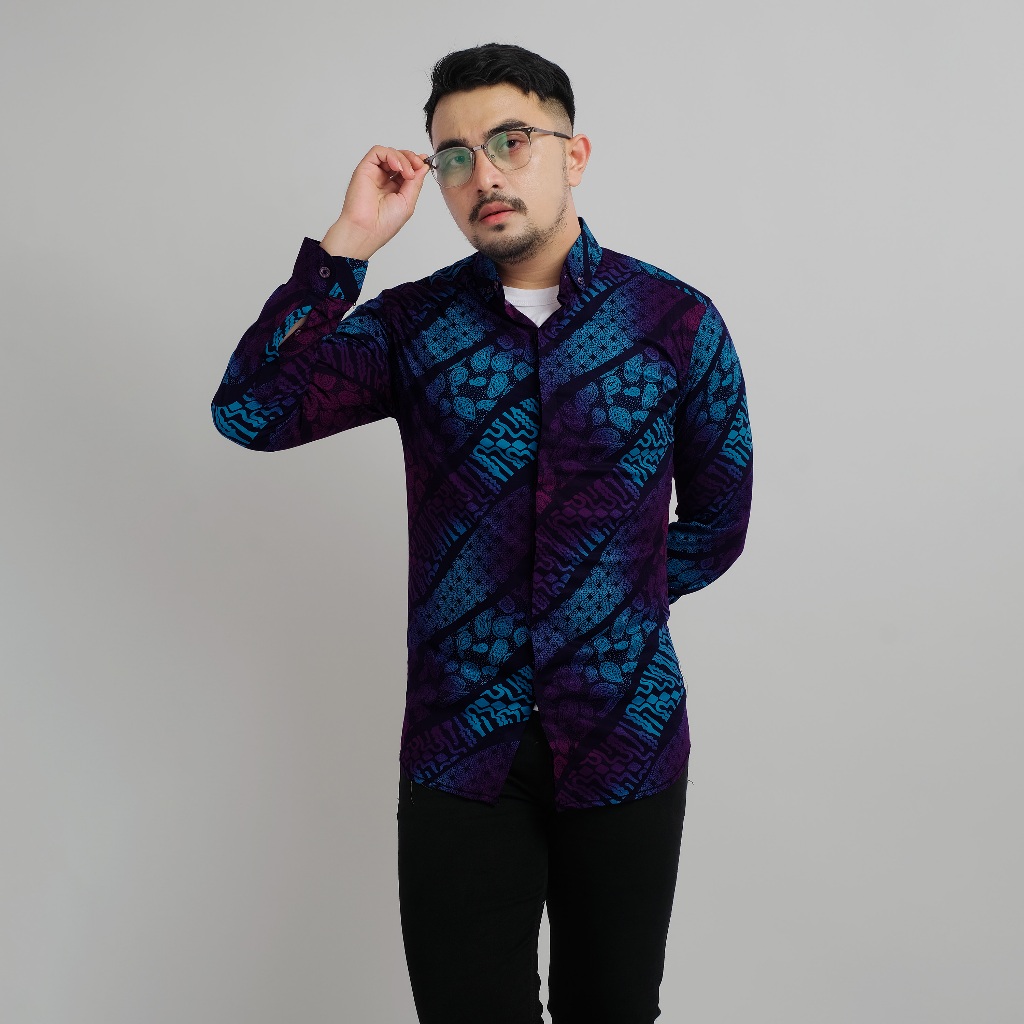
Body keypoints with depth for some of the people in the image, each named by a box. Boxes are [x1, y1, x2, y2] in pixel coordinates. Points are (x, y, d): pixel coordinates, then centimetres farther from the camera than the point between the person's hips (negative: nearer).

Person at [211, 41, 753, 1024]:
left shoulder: (678, 322, -3)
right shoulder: (412, 324, -1)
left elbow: (716, 525, 6)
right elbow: (248, 411, -14)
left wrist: (603, 609, 2)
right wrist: (347, 242, -17)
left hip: (626, 745, 0)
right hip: (459, 752, 0)